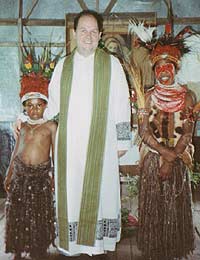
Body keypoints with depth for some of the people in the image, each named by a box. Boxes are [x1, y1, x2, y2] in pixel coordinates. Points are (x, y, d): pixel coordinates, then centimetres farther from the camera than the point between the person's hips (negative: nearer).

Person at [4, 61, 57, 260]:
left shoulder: (50, 126, -5)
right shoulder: (22, 126, 7)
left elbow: (55, 153, -3)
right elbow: (16, 152, 11)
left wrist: (54, 176, -3)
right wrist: (8, 176, 12)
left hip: (41, 175, -4)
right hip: (20, 174, 4)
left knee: (39, 215, 7)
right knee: (17, 213, 11)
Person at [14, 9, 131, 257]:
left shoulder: (111, 64, 0)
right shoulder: (63, 65, 8)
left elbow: (121, 104, 0)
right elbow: (52, 102, 14)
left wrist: (122, 140, -1)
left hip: (100, 142, -2)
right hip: (68, 142, 3)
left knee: (99, 190, 6)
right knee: (69, 190, 7)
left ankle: (97, 238, 23)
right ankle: (71, 240, 22)